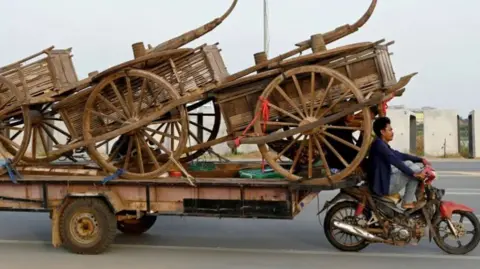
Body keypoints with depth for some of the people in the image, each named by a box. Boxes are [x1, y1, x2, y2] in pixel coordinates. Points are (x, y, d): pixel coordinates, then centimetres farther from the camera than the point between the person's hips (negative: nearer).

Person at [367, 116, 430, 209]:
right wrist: (414, 173, -24)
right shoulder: (379, 144, -17)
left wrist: (421, 159, 12)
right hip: (383, 186, -11)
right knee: (415, 169, -9)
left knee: (409, 163, 21)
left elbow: (400, 156, 19)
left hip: (385, 181, 11)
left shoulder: (383, 145, 15)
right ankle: (408, 202, -1)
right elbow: (395, 161, -24)